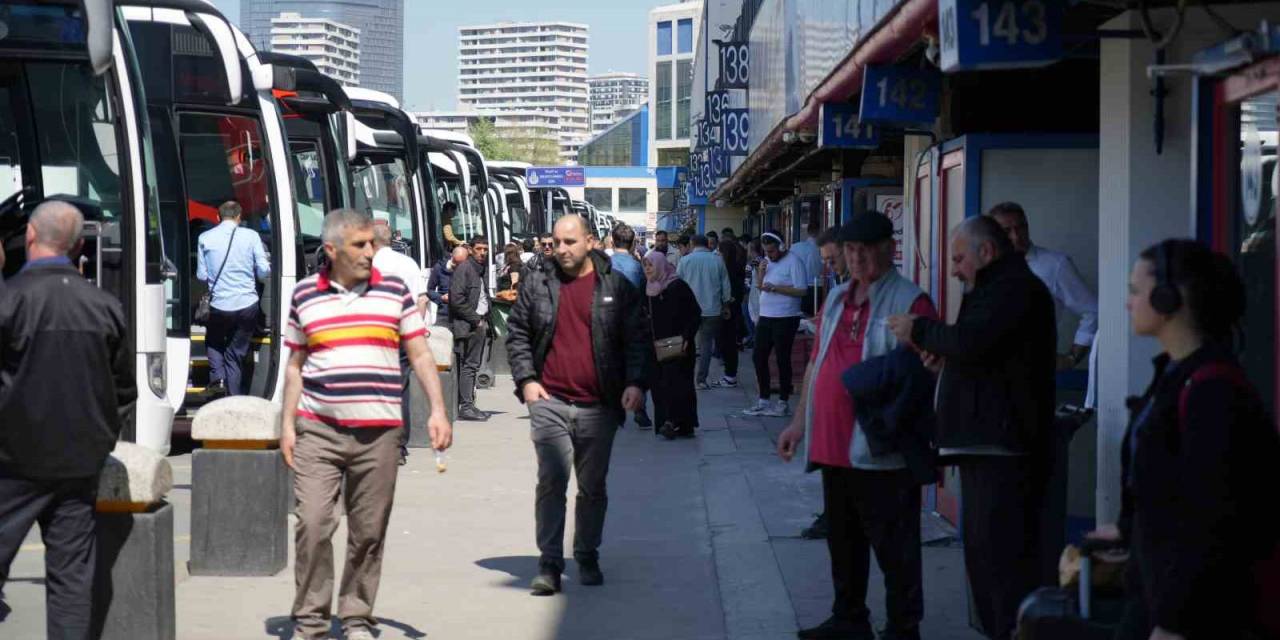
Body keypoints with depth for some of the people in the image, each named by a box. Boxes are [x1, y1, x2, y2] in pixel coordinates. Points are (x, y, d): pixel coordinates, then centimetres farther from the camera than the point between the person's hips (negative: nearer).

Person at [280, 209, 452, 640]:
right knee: (313, 526, -7)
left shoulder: (395, 292, 6)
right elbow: (295, 365, 12)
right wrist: (287, 424, 6)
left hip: (378, 432, 0)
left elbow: (420, 354, 7)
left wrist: (437, 410, -3)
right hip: (318, 431, 0)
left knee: (369, 532, 5)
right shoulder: (304, 295, 7)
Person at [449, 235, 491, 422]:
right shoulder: (464, 269, -7)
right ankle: (466, 407, -11)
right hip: (467, 325, -8)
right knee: (469, 365, -10)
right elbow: (457, 299, -15)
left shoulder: (483, 271, 18)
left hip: (480, 323, 8)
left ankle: (468, 404, 13)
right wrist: (475, 320, -13)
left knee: (473, 366, 9)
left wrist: (486, 321, 7)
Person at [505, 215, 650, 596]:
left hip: (598, 406, 0)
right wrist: (526, 380, -2)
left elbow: (638, 339, 4)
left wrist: (636, 383, -10)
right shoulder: (537, 285, 6)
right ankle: (549, 564, -4)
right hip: (550, 402, 0)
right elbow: (518, 335, 11)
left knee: (593, 486, 10)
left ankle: (587, 557, 24)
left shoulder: (616, 287, 3)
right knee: (551, 482, -7)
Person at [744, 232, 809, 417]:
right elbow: (759, 287, 17)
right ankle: (764, 400, 17)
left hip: (785, 318, -8)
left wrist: (774, 288, -19)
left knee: (782, 360, -2)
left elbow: (801, 290, -18)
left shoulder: (793, 261, -11)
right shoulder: (767, 261, 12)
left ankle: (783, 402, 6)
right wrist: (760, 273, -2)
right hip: (765, 317, 8)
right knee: (758, 357, 8)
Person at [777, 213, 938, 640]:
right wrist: (800, 422, 19)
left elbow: (925, 373, -13)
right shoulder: (836, 299, 15)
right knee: (843, 540, 17)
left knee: (894, 546, 0)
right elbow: (817, 364, 21)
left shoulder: (910, 302, -9)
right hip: (833, 445, 8)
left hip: (883, 450, -7)